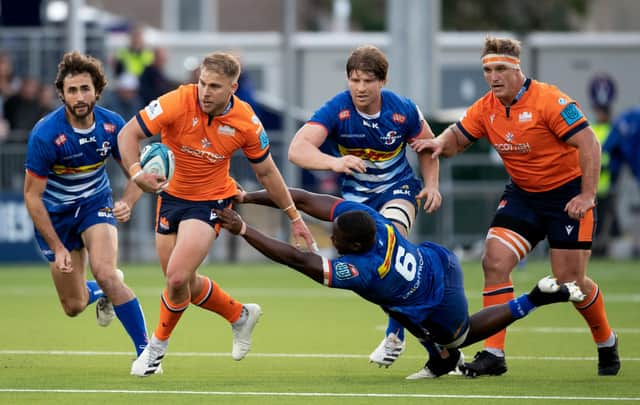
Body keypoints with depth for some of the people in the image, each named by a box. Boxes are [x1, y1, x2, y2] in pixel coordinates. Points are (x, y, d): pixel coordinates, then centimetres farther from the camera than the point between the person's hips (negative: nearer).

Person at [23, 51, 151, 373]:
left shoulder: (112, 126, -17)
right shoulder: (45, 135, -26)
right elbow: (32, 195, -19)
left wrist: (127, 204, -24)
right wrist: (57, 247, -21)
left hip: (95, 204, 1)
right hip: (55, 213, 0)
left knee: (104, 273, -27)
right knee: (74, 307, 4)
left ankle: (145, 351, -18)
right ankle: (104, 292, 42)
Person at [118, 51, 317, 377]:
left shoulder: (246, 122, -14)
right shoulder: (177, 103, -21)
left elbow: (266, 172, 2)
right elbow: (129, 134, -18)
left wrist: (294, 218, 7)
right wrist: (136, 172, -37)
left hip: (210, 200, -2)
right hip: (171, 194, 2)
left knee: (177, 278, -18)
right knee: (184, 282, 10)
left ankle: (158, 345, 9)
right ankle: (240, 316, 37)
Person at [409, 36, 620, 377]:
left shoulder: (548, 100, -20)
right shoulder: (485, 109, -2)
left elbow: (589, 144, -21)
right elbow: (457, 137, 11)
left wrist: (587, 196, -25)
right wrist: (439, 143, -14)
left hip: (567, 193, -5)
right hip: (522, 193, 5)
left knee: (569, 280, -4)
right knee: (495, 261, -13)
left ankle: (606, 342, 24)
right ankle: (494, 354, -10)